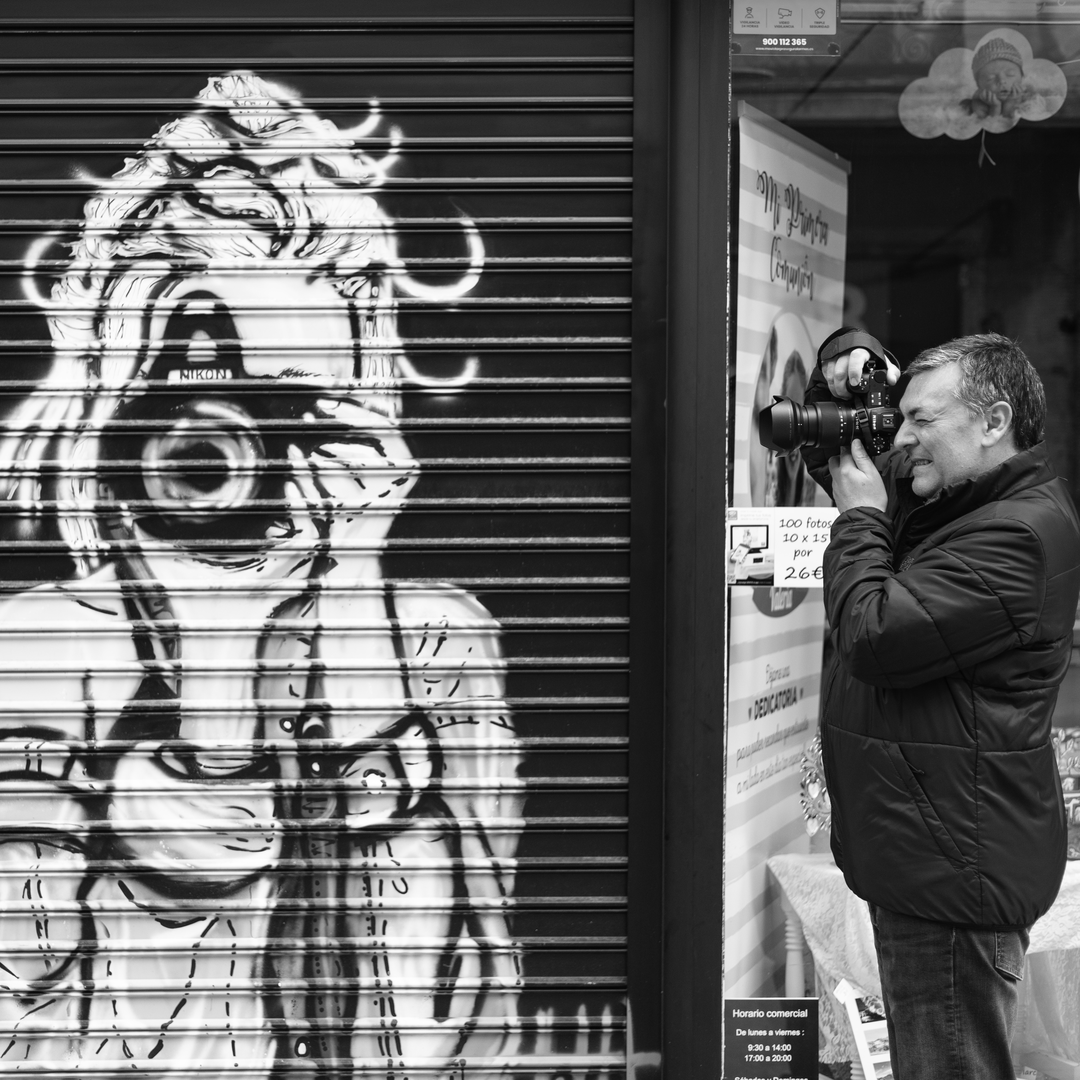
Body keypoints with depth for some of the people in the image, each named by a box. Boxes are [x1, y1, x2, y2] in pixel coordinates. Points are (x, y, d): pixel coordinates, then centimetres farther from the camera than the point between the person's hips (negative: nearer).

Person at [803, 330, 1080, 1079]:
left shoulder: (1019, 536, -21)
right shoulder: (941, 496, 10)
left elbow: (873, 636, -26)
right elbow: (831, 454, 24)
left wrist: (861, 516, -12)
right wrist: (838, 388, 3)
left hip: (953, 871, -10)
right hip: (928, 856, 10)